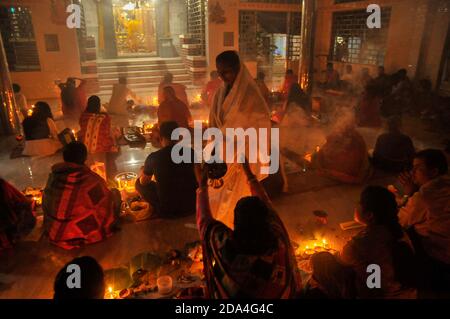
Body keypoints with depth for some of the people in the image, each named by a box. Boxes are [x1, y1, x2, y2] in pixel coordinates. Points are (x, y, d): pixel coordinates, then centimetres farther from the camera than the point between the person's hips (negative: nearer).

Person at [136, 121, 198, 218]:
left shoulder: (153, 157, -13)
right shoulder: (190, 152, -5)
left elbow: (143, 182, 6)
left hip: (167, 211, -3)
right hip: (191, 207, 3)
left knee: (139, 183, 14)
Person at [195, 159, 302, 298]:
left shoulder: (227, 246, -34)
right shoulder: (277, 241, -28)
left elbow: (204, 220, -16)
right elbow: (265, 203, -11)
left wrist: (202, 185, -5)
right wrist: (249, 173, -1)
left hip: (234, 294, -2)